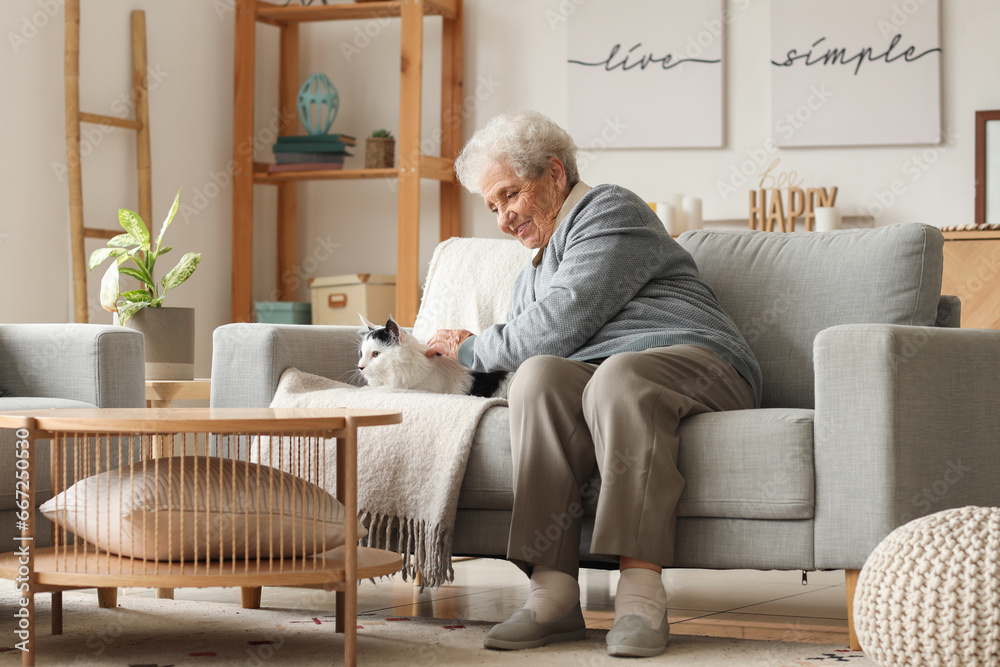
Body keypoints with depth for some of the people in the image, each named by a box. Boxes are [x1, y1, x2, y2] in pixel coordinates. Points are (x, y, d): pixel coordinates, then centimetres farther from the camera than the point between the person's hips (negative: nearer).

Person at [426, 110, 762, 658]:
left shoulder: (609, 211, 5)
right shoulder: (531, 276, 34)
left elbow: (558, 327, -6)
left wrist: (472, 350, 7)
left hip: (690, 359, -6)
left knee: (618, 376, -40)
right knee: (539, 375, -29)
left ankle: (640, 592, -46)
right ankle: (554, 591, -40)